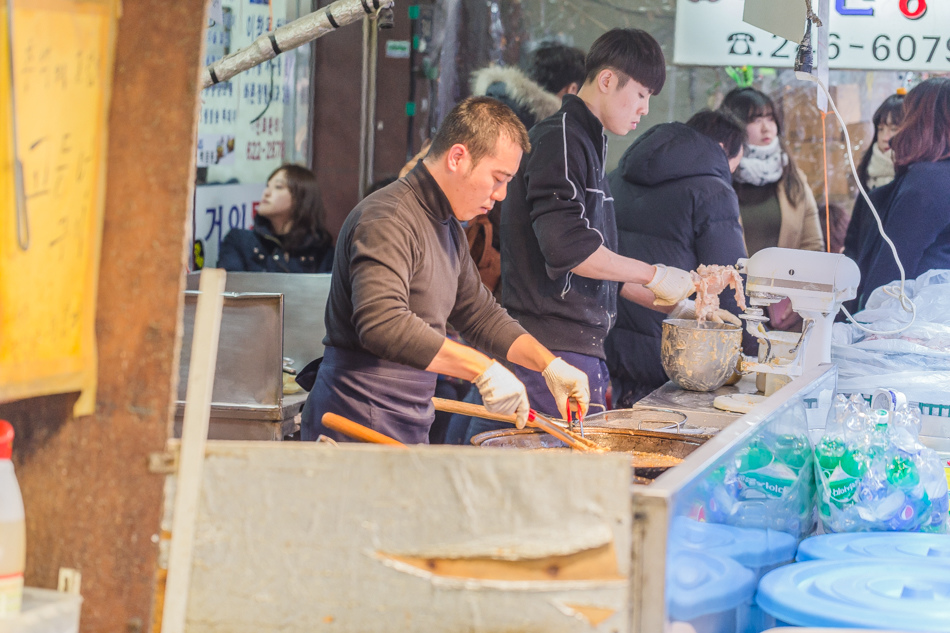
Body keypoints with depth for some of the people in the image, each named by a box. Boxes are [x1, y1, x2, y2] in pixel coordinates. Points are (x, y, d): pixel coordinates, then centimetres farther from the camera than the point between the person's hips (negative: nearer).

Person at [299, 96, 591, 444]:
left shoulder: (447, 227, 17)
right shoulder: (387, 219, -18)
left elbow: (479, 313, 24)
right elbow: (383, 325, -32)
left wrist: (550, 364, 11)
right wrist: (483, 369, -32)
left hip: (408, 430, 10)